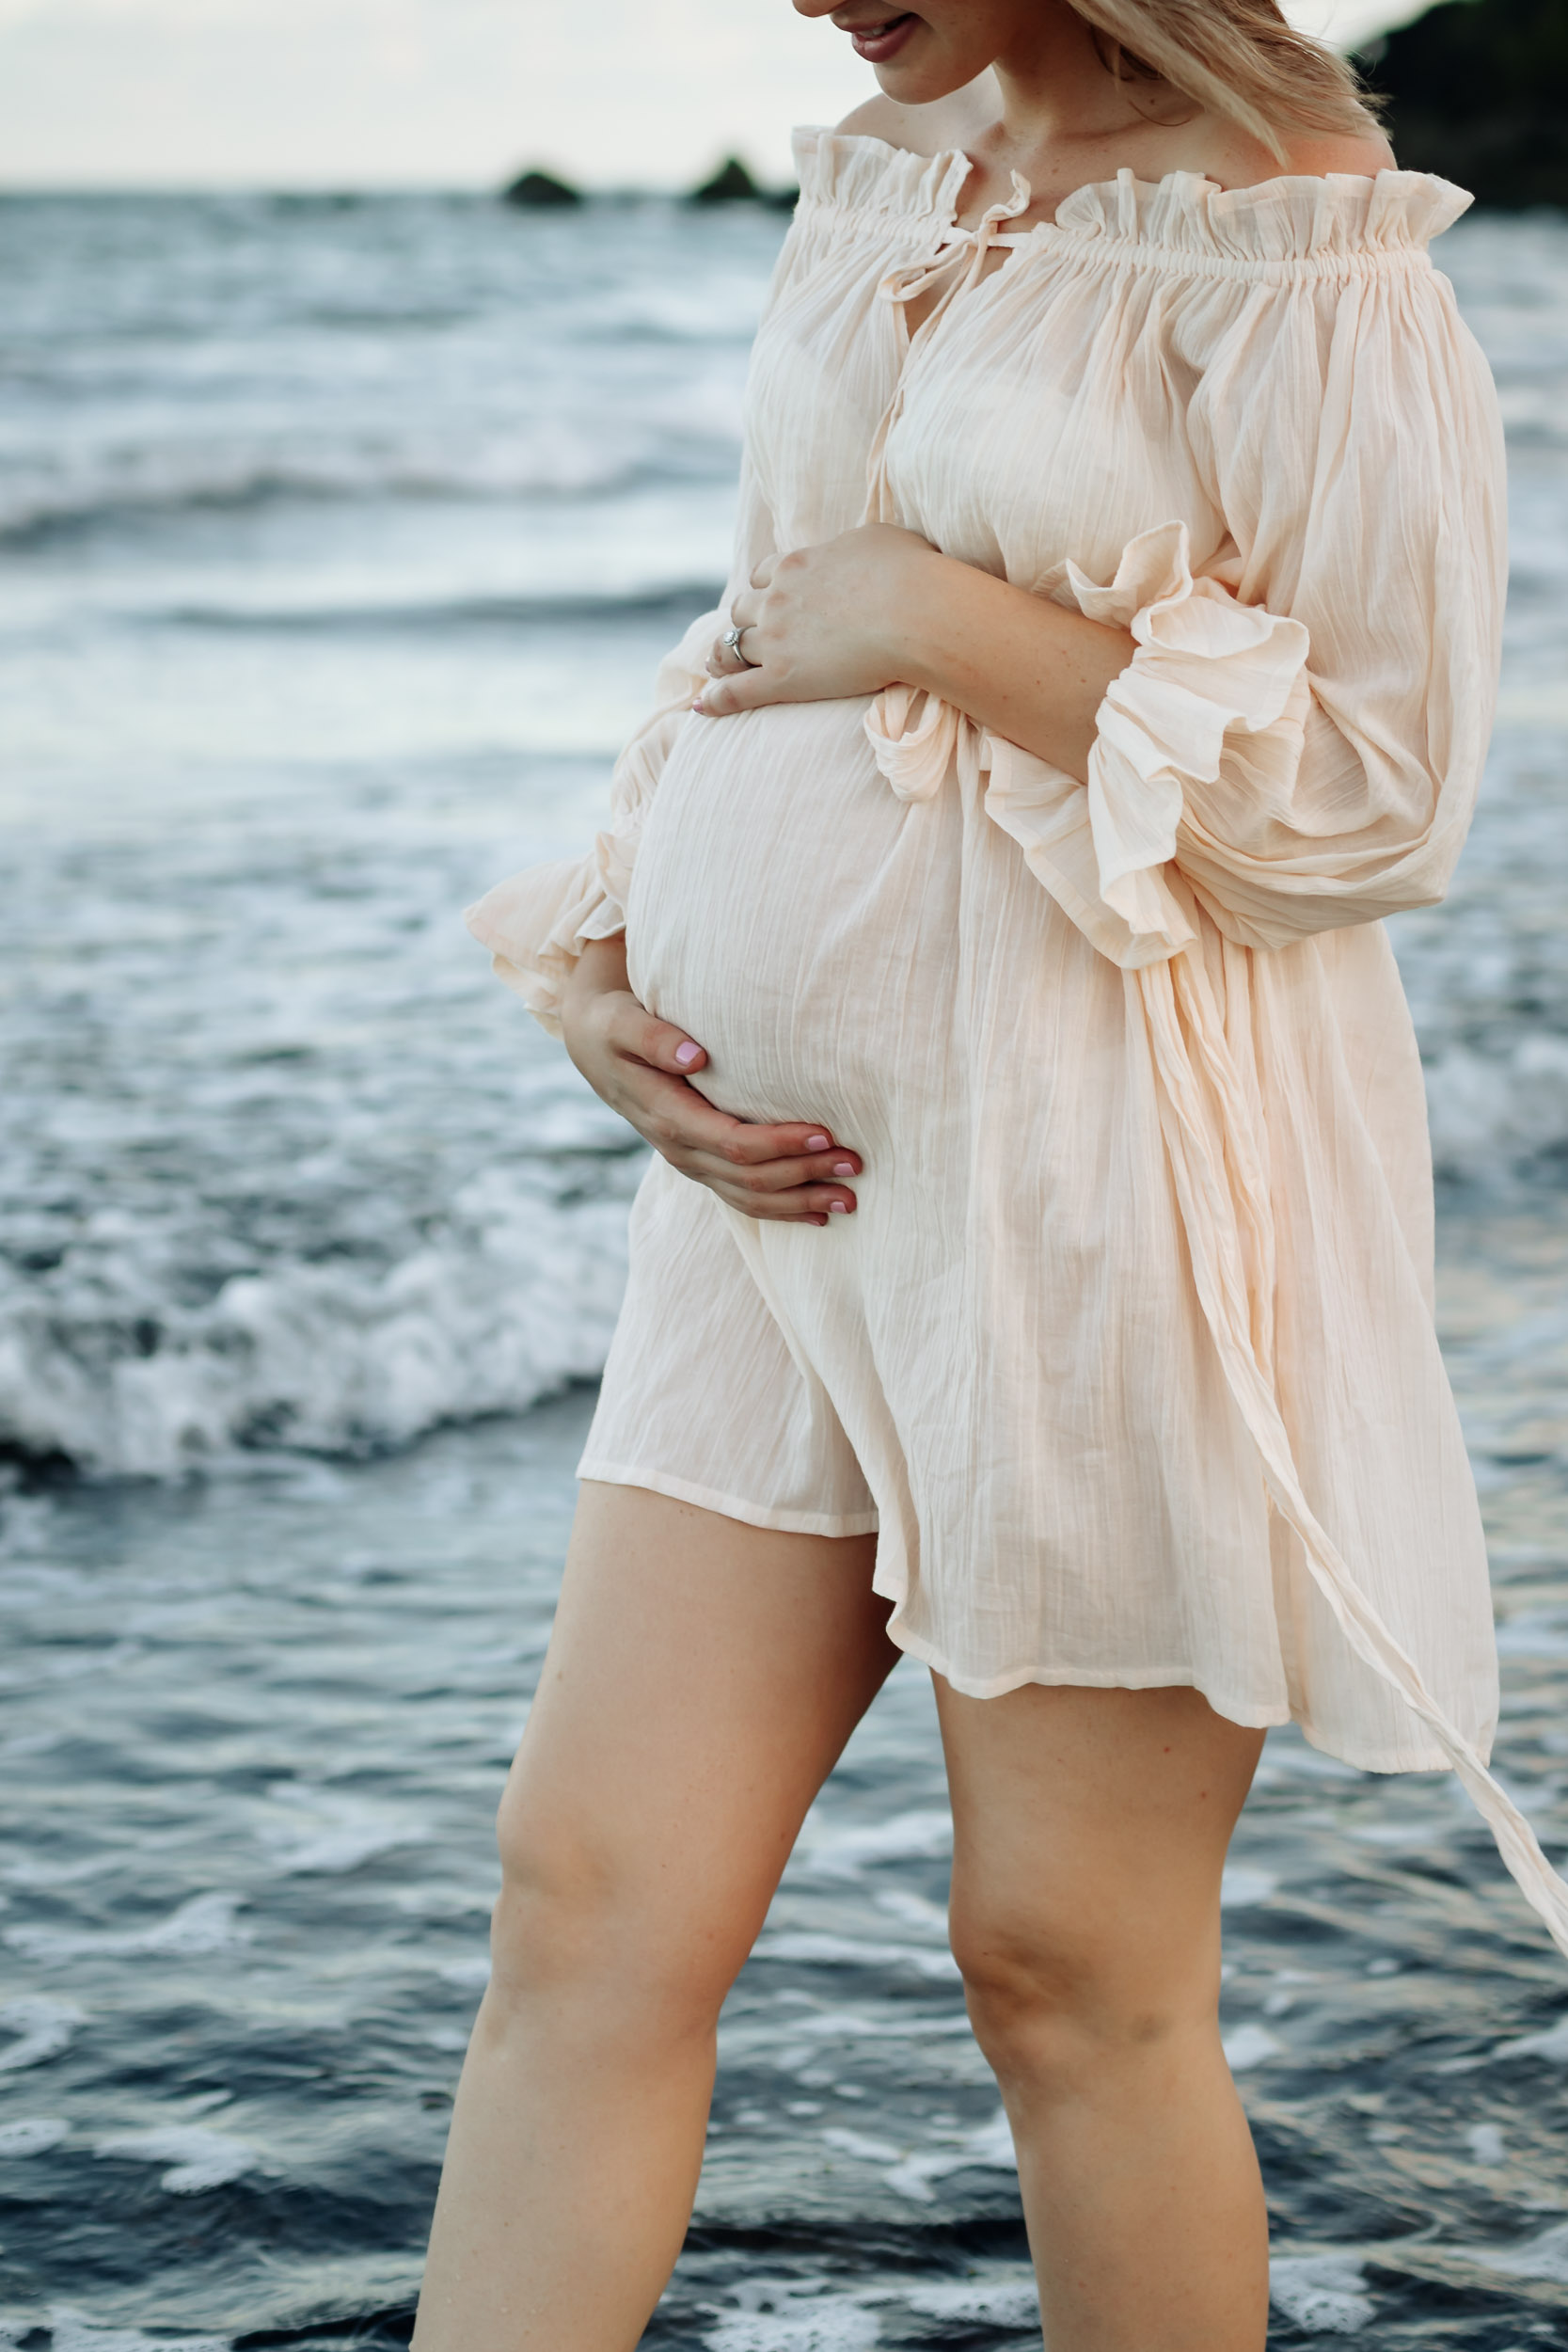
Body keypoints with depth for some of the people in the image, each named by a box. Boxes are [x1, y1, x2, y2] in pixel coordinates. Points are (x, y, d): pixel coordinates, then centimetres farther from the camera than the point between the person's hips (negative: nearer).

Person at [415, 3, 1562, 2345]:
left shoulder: (1287, 225, -11)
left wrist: (960, 622, -16)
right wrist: (591, 953, 5)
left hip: (1107, 1187, -7)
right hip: (795, 1175, 7)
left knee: (1077, 1976, 5)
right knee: (589, 1906, 3)